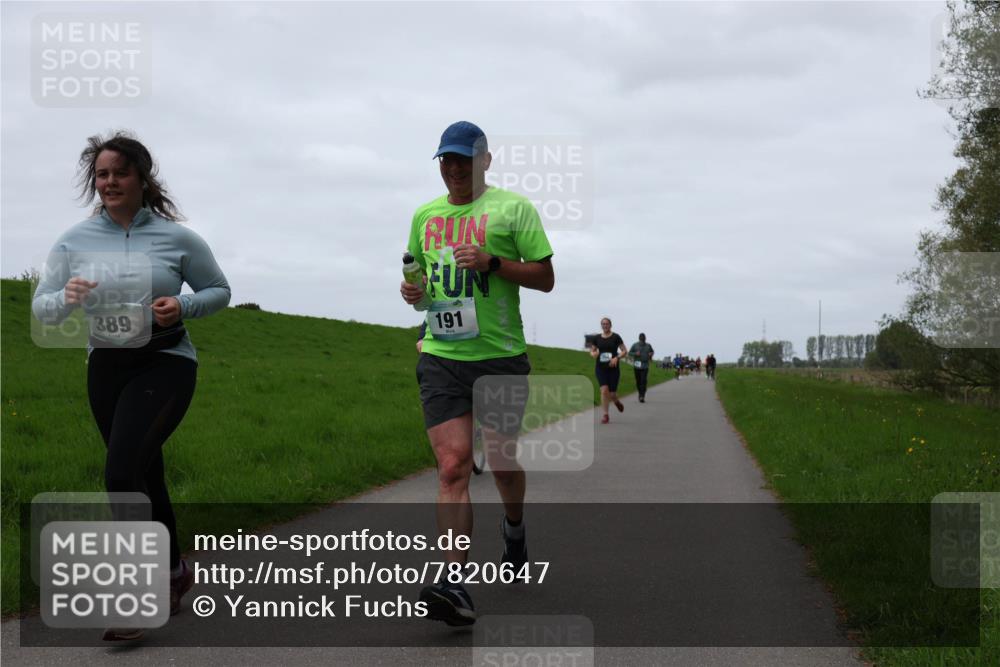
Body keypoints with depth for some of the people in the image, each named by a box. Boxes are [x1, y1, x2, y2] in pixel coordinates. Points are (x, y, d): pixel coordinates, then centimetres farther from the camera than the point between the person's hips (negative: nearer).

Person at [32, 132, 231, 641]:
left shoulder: (176, 237, -5)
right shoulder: (74, 241, 1)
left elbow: (219, 290, 6)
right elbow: (41, 308, 2)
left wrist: (185, 306, -15)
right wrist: (66, 298, -21)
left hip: (166, 364, -4)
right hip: (106, 368, 4)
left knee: (122, 470, -19)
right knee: (143, 475, 13)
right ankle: (174, 572, 34)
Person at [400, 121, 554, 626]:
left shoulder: (513, 208, 1)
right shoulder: (424, 215, 14)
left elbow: (545, 278, -2)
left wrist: (491, 262, -16)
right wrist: (412, 290, 3)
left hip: (500, 356, -2)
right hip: (440, 357, 2)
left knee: (502, 461, 11)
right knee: (452, 466, -11)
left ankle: (514, 529, 44)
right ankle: (455, 583, -17)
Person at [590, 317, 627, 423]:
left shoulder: (616, 337, -2)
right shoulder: (597, 338, 6)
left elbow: (624, 351, -2)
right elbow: (592, 351, 16)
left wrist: (617, 358, -19)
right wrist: (593, 354, -8)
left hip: (613, 368, -1)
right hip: (600, 368, 1)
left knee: (612, 394, 1)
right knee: (604, 390, -15)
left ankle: (616, 401, 38)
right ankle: (605, 415, -7)